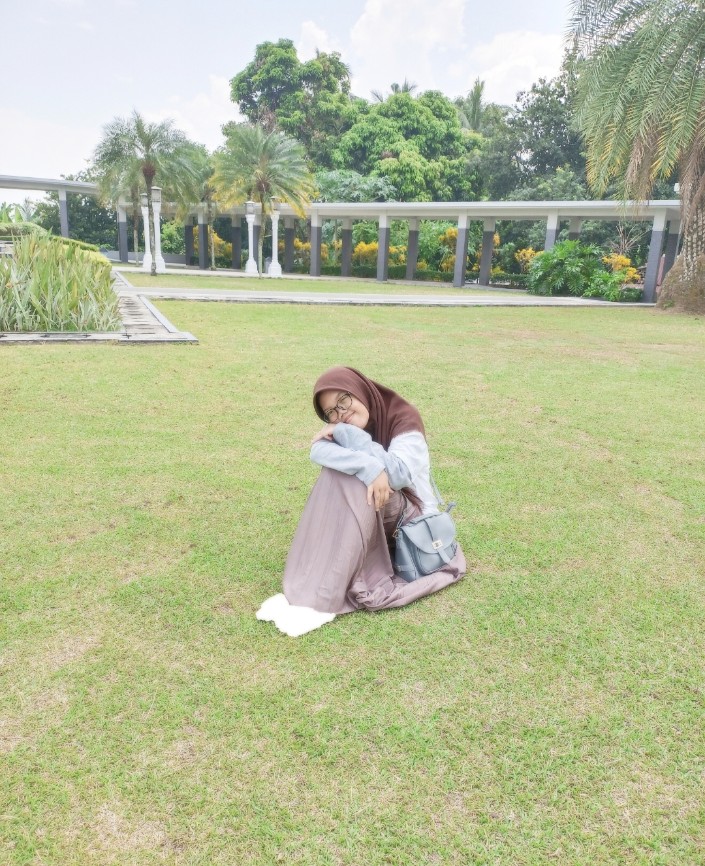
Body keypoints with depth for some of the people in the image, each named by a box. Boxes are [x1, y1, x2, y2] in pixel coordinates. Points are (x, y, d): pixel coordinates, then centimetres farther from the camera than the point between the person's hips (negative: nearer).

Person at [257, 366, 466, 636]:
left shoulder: (403, 418, -14)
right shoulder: (339, 429, -2)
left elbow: (397, 474, -30)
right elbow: (319, 452, -25)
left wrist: (345, 433, -25)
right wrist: (370, 467, -41)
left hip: (410, 516, -4)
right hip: (368, 522, 4)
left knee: (350, 480, -31)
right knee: (337, 473, -26)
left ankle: (322, 599, -35)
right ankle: (309, 587, -27)